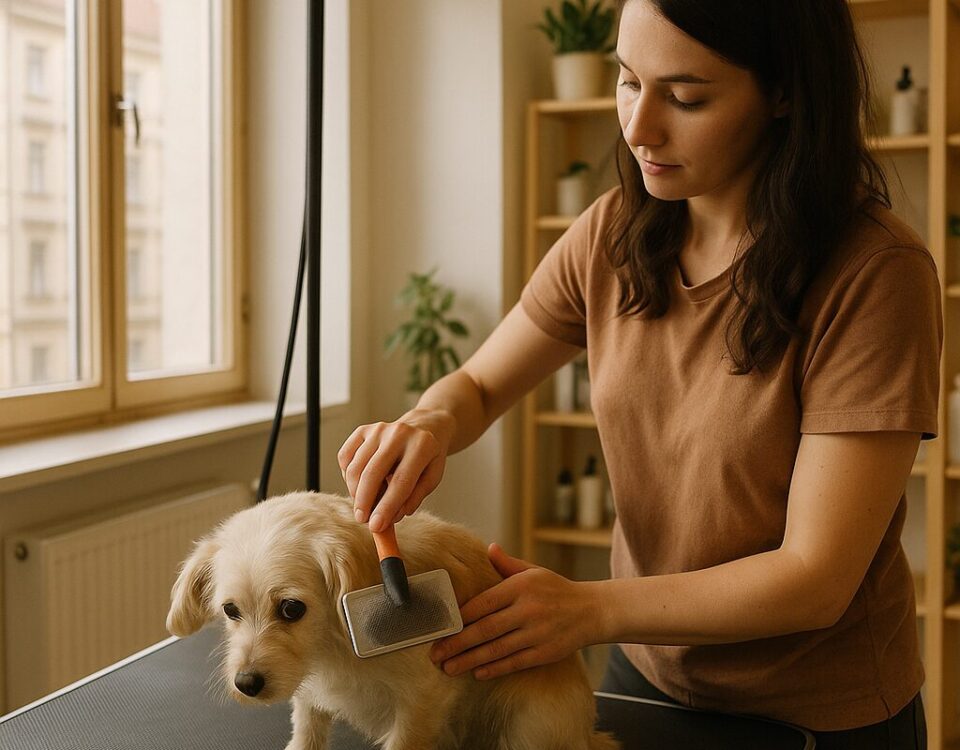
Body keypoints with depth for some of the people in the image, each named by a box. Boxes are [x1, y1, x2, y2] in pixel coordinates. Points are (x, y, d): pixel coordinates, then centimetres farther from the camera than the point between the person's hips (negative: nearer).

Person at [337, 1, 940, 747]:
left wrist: (590, 608, -31)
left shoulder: (875, 273, -24)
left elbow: (816, 580, -23)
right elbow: (476, 386, 3)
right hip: (648, 672, 4)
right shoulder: (614, 234, -8)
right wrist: (433, 422, -20)